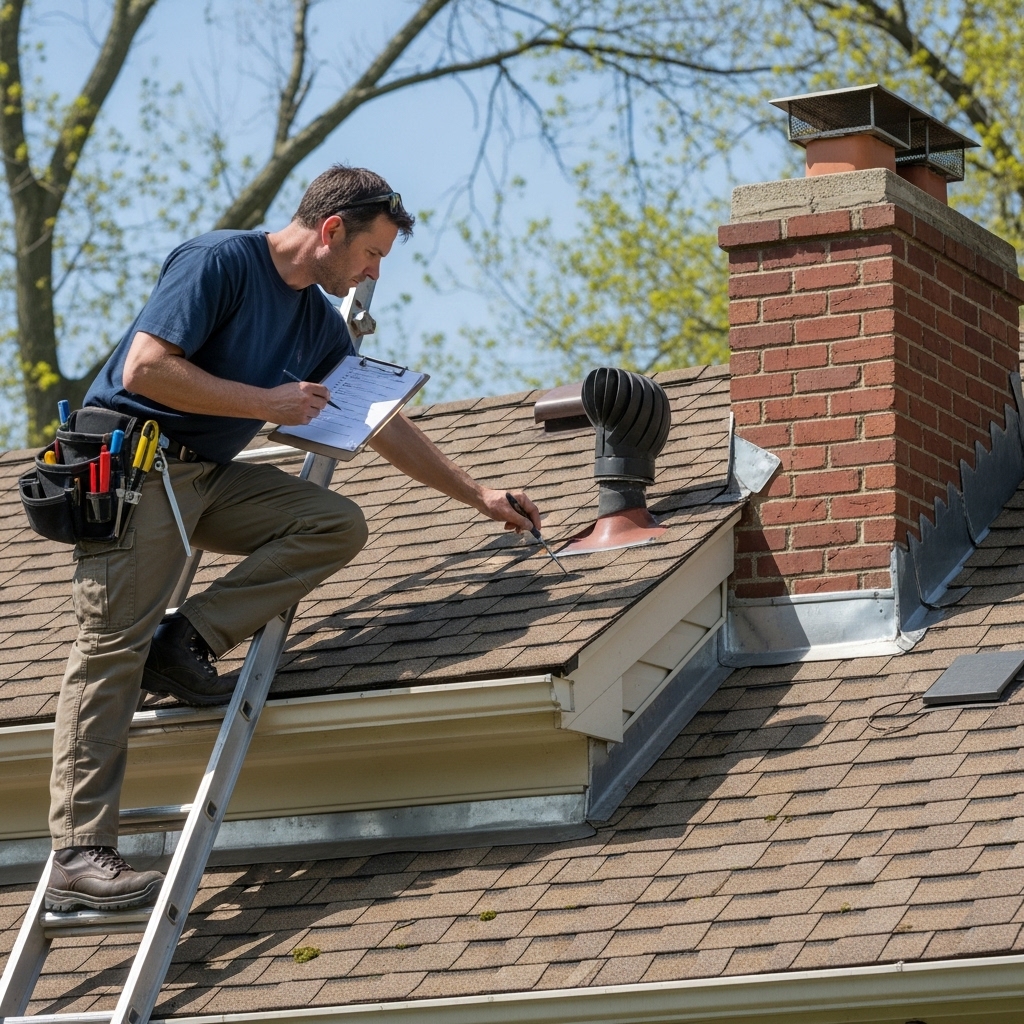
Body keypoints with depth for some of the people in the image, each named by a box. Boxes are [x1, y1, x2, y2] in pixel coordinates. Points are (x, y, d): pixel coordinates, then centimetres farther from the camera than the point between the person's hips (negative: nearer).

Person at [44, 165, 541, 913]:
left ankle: (186, 642, -9)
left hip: (208, 476, 8)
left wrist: (479, 496, 24)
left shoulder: (318, 321, 13)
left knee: (337, 523, -6)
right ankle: (78, 857, -19)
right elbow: (145, 369, -21)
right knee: (113, 648, -15)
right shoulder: (220, 262, -13)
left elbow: (386, 426, 23)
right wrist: (268, 403, -16)